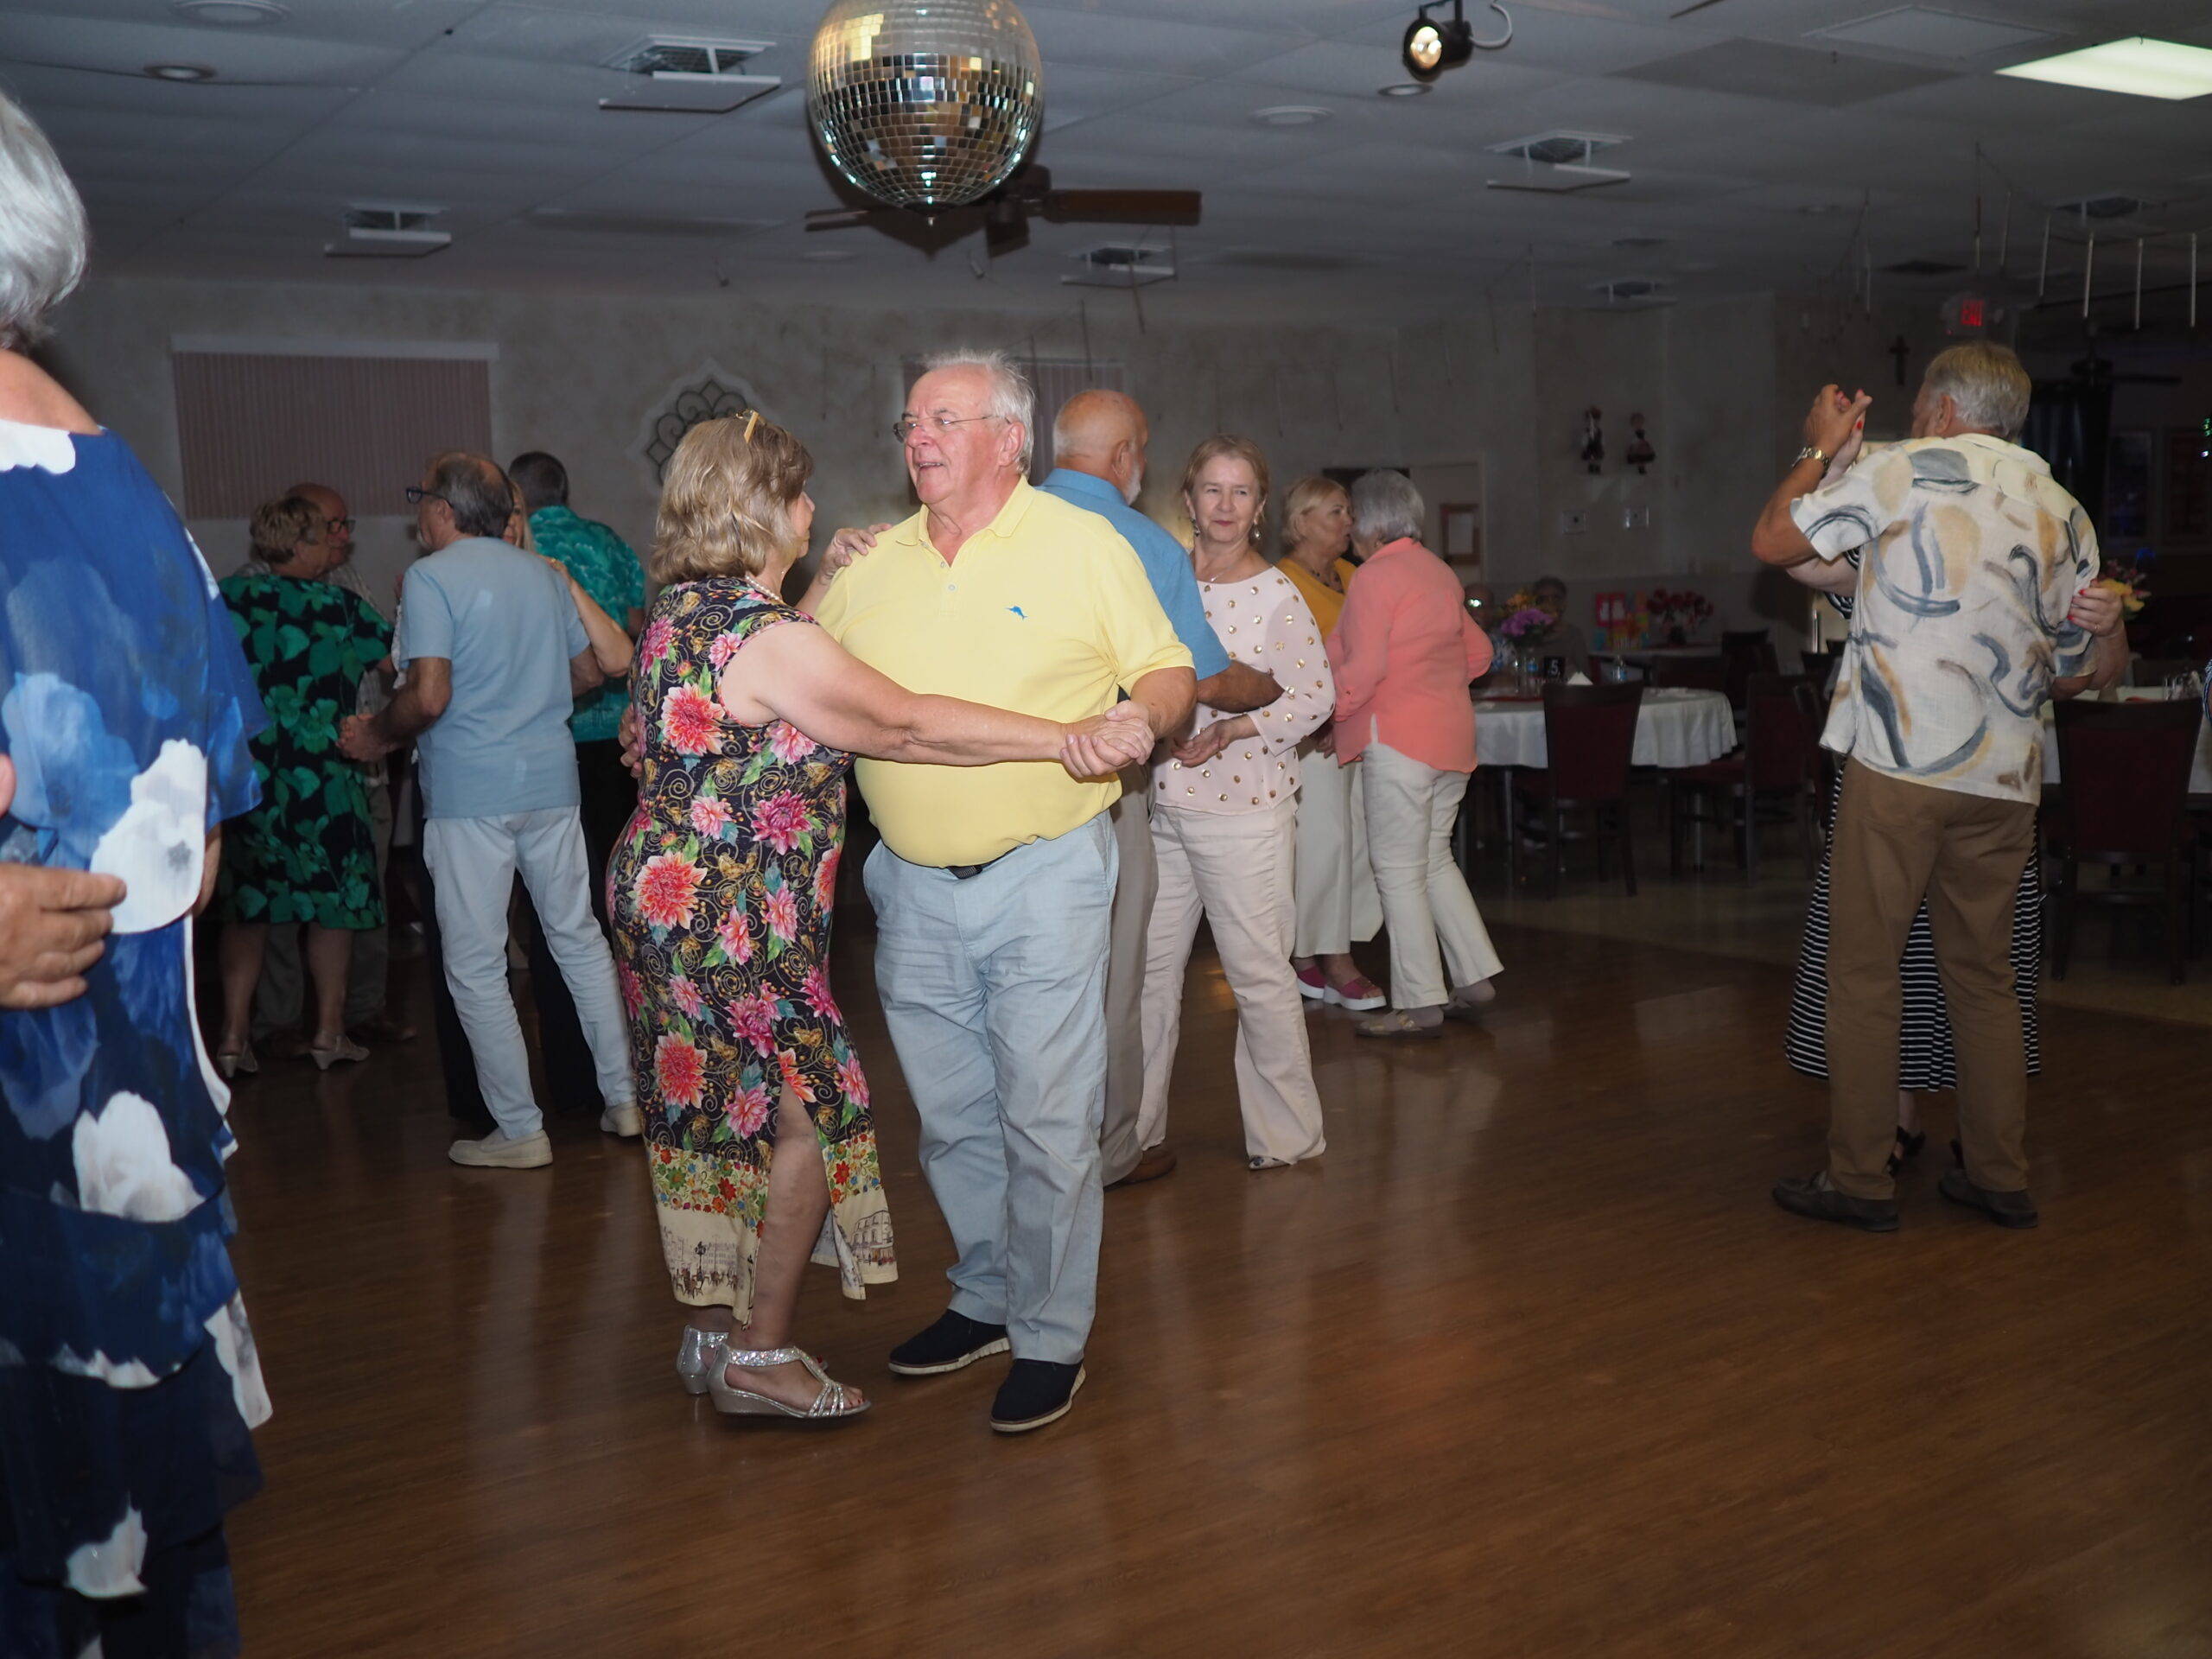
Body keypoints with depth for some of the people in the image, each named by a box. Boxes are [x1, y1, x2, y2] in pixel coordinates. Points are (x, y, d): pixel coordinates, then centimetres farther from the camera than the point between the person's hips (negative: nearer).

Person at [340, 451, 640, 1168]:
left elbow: (429, 696, -17)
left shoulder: (431, 577, -8)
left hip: (470, 792, -6)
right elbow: (590, 671, 20)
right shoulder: (544, 574, 12)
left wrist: (378, 736, 0)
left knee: (476, 964, 3)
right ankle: (623, 1099, 20)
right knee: (579, 939, 15)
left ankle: (520, 1131, 7)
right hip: (552, 780, 6)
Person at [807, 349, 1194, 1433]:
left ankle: (1051, 1338, 14)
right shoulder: (872, 564, 9)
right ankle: (985, 1300, 33)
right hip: (915, 887, 5)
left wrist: (1143, 715, -23)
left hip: (1042, 878, -4)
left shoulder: (1084, 545, -3)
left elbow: (1168, 672, -2)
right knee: (952, 1119, 16)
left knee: (1047, 1122, -1)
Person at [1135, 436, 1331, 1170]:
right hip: (1159, 804, 4)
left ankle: (1286, 1135, 15)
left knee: (1259, 972, 1)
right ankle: (1134, 1127, 21)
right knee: (1147, 966, 9)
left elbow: (1315, 697, -6)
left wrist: (1231, 731, -17)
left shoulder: (1276, 594, -4)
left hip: (1244, 806, -4)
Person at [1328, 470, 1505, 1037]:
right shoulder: (1439, 572, 15)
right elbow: (1477, 651, 20)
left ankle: (1419, 1005, -1)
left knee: (1400, 870, -3)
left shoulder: (1375, 577, -10)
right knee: (1434, 860, 17)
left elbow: (1363, 667, -18)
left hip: (1400, 736, -9)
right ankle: (1476, 979, 17)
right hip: (1451, 732, 9)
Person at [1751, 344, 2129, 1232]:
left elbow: (1770, 541, -1)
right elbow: (2072, 658, 19)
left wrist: (1819, 447, 13)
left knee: (1863, 970, 1)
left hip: (1900, 760, -6)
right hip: (2005, 776, 6)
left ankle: (1859, 1180, 4)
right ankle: (1999, 1176, 19)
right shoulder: (2064, 510, 14)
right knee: (1983, 974, 14)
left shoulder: (1909, 468, -3)